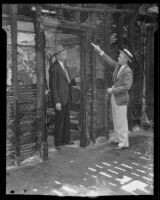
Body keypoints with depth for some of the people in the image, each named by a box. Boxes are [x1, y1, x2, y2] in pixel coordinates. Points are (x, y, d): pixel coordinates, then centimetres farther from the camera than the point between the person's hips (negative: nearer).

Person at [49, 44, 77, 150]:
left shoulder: (64, 66, 10)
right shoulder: (54, 68, -17)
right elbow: (52, 86, -18)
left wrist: (75, 81, -6)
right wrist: (57, 102, -21)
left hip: (66, 97, 9)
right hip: (59, 98, -9)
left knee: (67, 119, 16)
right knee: (59, 121, 2)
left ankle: (66, 139, 30)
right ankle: (58, 143, 17)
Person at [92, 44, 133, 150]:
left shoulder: (128, 71, -19)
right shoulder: (119, 66, 6)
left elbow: (126, 87, -25)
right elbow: (110, 61, 17)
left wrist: (112, 90, -20)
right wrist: (99, 51, 15)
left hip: (121, 98, -9)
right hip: (115, 96, 9)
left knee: (121, 121, -3)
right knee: (116, 119, 17)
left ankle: (124, 143, 6)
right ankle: (118, 139, 30)